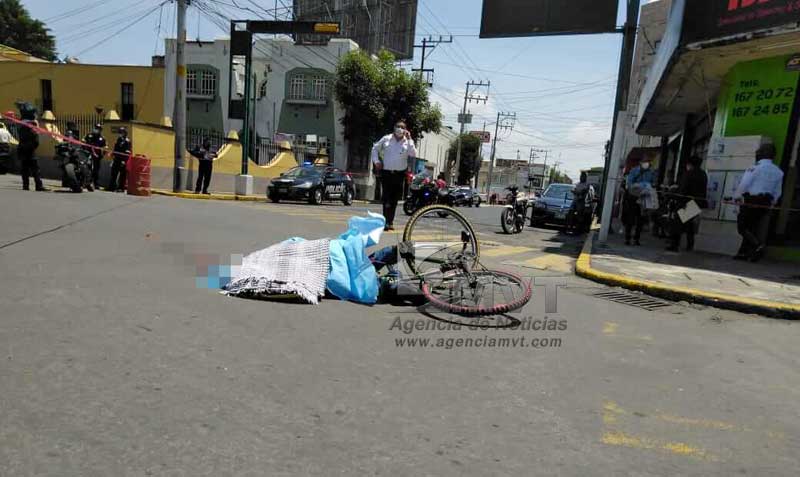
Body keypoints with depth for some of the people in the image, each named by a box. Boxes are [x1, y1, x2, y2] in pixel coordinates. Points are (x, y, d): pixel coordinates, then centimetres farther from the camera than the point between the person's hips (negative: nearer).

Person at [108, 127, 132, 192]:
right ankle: (111, 187, 16)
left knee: (122, 175, -4)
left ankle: (121, 188, 0)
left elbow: (127, 153, -16)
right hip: (116, 160, 8)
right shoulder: (118, 140, 17)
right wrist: (113, 158, 21)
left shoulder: (127, 141, -9)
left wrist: (124, 161, -22)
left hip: (123, 161, -8)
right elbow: (115, 150, 24)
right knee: (113, 173, 10)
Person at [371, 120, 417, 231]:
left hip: (399, 174, 1)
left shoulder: (408, 142, 3)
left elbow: (413, 154, -14)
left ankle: (390, 222, 20)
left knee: (394, 199, 9)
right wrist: (376, 161, 3)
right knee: (386, 198, -7)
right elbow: (375, 148, 16)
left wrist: (409, 139, -15)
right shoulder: (386, 139, 4)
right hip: (386, 172, -1)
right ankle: (386, 222, -7)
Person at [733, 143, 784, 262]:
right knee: (752, 227, 11)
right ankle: (744, 253, 10)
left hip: (750, 201, -7)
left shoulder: (755, 168, -11)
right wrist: (771, 203, 23)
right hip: (765, 202, 7)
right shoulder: (778, 171, 10)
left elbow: (744, 184, -14)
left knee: (742, 226, -1)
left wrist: (737, 197, -1)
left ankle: (758, 244, -20)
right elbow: (778, 192, 13)